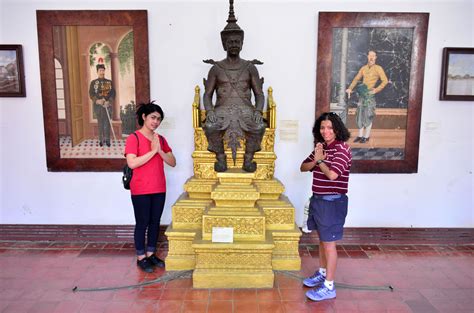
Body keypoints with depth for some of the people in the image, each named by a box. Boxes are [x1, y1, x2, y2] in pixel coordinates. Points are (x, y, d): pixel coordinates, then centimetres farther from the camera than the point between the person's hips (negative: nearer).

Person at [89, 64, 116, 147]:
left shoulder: (109, 82, 8)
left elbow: (113, 93, 2)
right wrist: (97, 100, -18)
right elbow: (91, 94, 0)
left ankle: (107, 140, 8)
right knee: (100, 122, 4)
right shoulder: (93, 82, 4)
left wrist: (109, 102, -13)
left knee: (108, 122, 1)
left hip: (108, 105, 1)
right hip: (98, 105, -1)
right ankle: (101, 140, 12)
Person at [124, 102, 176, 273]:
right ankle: (140, 258, 17)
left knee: (155, 222, 12)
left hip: (159, 189, 6)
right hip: (141, 190, -5)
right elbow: (132, 163, -21)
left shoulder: (161, 139, 9)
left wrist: (160, 150, -12)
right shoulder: (134, 138, -8)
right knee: (142, 223, 3)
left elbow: (172, 162, 3)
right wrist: (152, 151, -19)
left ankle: (151, 254, 27)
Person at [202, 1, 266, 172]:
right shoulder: (216, 68, 11)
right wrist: (209, 111, -14)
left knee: (260, 126, -32)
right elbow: (207, 95, 7)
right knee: (210, 126, -33)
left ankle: (248, 158, -13)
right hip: (222, 110, 0)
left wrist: (258, 111, -13)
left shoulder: (250, 67, 12)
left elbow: (259, 94, 7)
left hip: (245, 109, 1)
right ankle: (220, 157, -13)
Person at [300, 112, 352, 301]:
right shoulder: (320, 147, 9)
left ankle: (329, 287, 8)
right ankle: (322, 273, 36)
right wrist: (315, 160, -10)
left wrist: (320, 160, -11)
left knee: (329, 243, -2)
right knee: (322, 239, 20)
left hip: (333, 202, -8)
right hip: (318, 199, 8)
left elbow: (332, 174, -28)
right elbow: (303, 167, 9)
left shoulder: (342, 149, -15)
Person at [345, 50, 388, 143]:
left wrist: (376, 90, -13)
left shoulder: (378, 68, -2)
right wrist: (350, 88, 3)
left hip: (370, 94, -5)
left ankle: (366, 136, 4)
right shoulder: (363, 68, 12)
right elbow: (356, 79, 15)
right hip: (362, 93, 5)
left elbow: (385, 81, -6)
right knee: (360, 114, 7)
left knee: (368, 115, -3)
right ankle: (360, 135, 15)